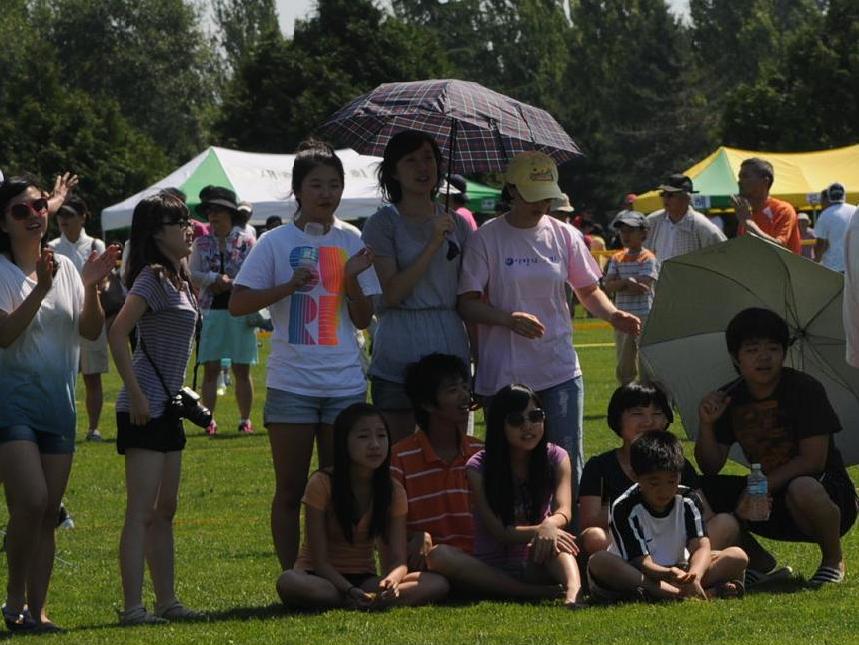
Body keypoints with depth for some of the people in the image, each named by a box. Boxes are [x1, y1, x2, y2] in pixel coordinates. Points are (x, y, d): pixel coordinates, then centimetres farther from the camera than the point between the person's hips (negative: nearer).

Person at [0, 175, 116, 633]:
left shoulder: (65, 268, 10)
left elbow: (91, 331, 5)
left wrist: (91, 288, -12)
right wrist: (40, 289, -27)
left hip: (58, 401, 6)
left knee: (48, 512, 5)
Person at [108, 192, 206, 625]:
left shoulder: (178, 280, 15)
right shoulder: (151, 277, -13)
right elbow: (117, 334, -21)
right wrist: (137, 395, -22)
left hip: (167, 407, 10)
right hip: (144, 409, -10)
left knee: (164, 511, 13)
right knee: (141, 512, -11)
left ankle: (167, 601, 18)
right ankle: (132, 607, -11)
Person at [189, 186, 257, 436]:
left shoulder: (246, 242, 2)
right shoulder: (202, 243, 10)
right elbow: (193, 274, 1)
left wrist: (227, 283, -12)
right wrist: (216, 279, -12)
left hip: (239, 312, -2)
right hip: (210, 311, 2)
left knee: (242, 369, 3)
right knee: (210, 368, 0)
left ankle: (245, 420, 8)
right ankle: (209, 421, 3)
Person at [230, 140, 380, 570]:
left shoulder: (352, 243, 6)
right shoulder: (277, 242, -1)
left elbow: (363, 320, 6)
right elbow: (238, 304, -5)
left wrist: (352, 278, -11)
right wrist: (289, 286, -16)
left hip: (344, 384, 2)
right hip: (291, 384, -2)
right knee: (291, 489, 2)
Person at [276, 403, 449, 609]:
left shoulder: (393, 492, -1)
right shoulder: (321, 484, -12)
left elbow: (398, 561, -7)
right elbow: (319, 560, -14)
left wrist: (392, 580, -32)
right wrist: (350, 591, -32)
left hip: (364, 579, 4)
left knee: (438, 584, -21)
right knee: (288, 583, -40)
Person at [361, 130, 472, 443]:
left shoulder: (458, 225, 11)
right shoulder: (383, 223, -2)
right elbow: (391, 294, -12)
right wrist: (433, 244, -16)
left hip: (450, 346, 4)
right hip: (398, 356, -4)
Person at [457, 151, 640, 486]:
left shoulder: (563, 235, 6)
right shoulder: (486, 238, -3)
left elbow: (589, 290, 15)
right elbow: (467, 304, -5)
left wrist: (613, 315, -7)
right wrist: (509, 319, -23)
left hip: (560, 371, 3)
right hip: (503, 376, -3)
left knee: (568, 464, -1)